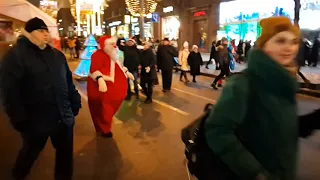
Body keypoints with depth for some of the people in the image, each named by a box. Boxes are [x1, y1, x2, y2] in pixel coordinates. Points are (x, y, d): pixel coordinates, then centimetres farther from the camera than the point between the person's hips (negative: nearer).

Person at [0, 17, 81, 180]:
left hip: (63, 118, 4)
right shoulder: (15, 56, -10)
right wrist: (20, 120, -16)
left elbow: (68, 81, 11)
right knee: (29, 154, 20)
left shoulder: (57, 55, 9)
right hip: (36, 121, -4)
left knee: (65, 152, 16)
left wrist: (75, 103, 7)